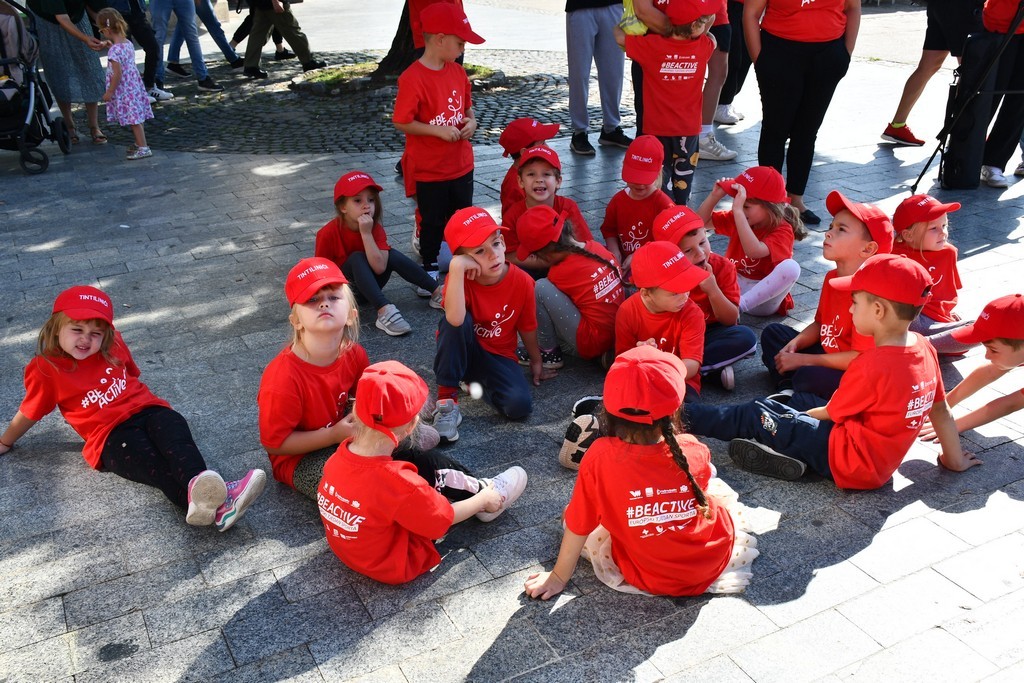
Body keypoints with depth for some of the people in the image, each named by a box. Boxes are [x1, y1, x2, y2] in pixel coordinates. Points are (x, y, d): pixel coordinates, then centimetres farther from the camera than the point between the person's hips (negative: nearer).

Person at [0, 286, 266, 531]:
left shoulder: (113, 345, 10)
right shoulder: (45, 369, 0)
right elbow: (30, 412, 15)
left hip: (147, 409, 4)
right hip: (110, 434, -4)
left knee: (174, 429, -32)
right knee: (150, 463, -33)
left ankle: (199, 484, -61)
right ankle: (215, 503, -60)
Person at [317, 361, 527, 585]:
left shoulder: (339, 457, -17)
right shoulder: (399, 484, -34)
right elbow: (446, 518, -17)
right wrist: (483, 499, 1)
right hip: (397, 566, -6)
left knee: (423, 461, 6)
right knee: (434, 467, -5)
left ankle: (475, 489, 27)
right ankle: (483, 493, 21)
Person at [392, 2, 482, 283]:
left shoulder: (458, 72, 3)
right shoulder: (412, 78, -19)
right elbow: (401, 122, -19)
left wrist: (471, 121, -5)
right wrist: (439, 130, -22)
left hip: (462, 164, 6)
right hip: (428, 170, -6)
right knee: (433, 222, 9)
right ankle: (430, 267, 26)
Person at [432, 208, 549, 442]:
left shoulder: (522, 282, -16)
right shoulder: (460, 279, -23)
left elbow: (527, 327, 2)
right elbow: (455, 320, -46)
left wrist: (536, 362, 15)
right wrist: (456, 267, -48)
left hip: (497, 357, 2)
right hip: (461, 353, -1)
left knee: (519, 405, -26)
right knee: (459, 319, -35)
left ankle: (477, 382, 4)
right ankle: (447, 397, -23)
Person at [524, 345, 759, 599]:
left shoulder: (599, 457, -25)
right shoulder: (694, 450, -19)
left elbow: (578, 525, -13)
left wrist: (558, 577, 1)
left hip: (649, 579, -3)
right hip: (714, 561, 3)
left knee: (570, 514, 14)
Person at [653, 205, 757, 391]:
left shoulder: (723, 267, -11)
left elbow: (731, 320, -11)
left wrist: (713, 291, -26)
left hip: (711, 335, 1)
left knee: (746, 337, -28)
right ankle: (715, 367, -24)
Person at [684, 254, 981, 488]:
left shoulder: (871, 366, -26)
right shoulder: (924, 347, -4)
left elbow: (831, 413, -12)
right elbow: (940, 410, 7)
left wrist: (797, 415, 7)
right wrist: (954, 459, 19)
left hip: (850, 462, -8)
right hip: (881, 463, 8)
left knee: (756, 417, -2)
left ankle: (684, 416, 8)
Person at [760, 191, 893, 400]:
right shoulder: (831, 278, 2)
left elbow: (859, 359, -28)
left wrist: (802, 359, -21)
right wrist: (794, 345, -5)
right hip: (829, 355, 10)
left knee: (808, 377, -36)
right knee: (772, 332, 9)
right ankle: (787, 390, -10)